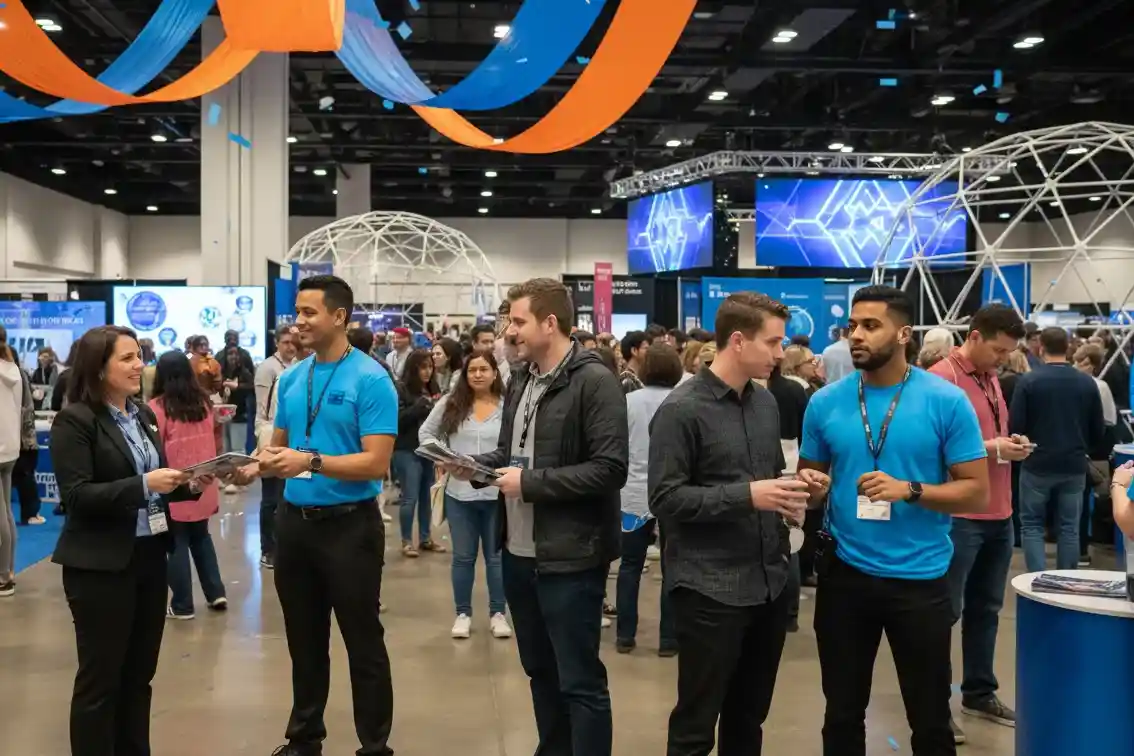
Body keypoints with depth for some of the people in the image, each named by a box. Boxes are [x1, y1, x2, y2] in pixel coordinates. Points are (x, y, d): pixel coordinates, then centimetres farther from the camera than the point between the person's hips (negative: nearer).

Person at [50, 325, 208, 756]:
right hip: (101, 566, -7)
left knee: (139, 673, 16)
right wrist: (144, 485, -26)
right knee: (99, 677, 5)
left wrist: (189, 485, -4)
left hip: (149, 556, 7)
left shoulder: (142, 414, 9)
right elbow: (76, 496, -19)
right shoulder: (75, 420, -12)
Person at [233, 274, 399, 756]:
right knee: (304, 641, 19)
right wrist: (255, 468, -5)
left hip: (349, 525, -6)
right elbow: (279, 446, 15)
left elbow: (375, 462, -19)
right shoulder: (291, 379, 7)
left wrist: (312, 461, -27)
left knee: (363, 644, 4)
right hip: (294, 520, 6)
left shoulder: (370, 380, -13)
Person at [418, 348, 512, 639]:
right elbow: (426, 433, 10)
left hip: (497, 493, -2)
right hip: (459, 492, 2)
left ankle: (497, 613, 22)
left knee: (496, 556, 10)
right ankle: (463, 613, 24)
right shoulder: (450, 404, 2)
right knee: (463, 556, 12)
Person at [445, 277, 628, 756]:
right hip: (518, 553, 8)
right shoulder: (520, 380, 11)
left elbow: (610, 469, -21)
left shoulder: (594, 382, -14)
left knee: (580, 682, 2)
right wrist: (473, 465, 0)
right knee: (540, 671, 20)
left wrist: (531, 482, -19)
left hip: (569, 557, -8)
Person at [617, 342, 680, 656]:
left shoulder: (628, 401, -2)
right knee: (672, 569, 7)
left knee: (630, 566, 12)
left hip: (635, 495, 1)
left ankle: (625, 635, 15)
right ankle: (668, 639, 10)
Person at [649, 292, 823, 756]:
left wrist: (789, 494, -1)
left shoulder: (766, 403, 10)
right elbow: (664, 499, -17)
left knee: (749, 716, 19)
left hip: (769, 583, 7)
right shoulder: (681, 409, -14)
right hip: (710, 591, -7)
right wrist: (745, 496, -23)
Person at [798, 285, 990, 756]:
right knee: (842, 713, 18)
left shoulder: (946, 401, -9)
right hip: (844, 573, 3)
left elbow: (976, 491, -8)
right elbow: (808, 478, 9)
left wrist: (909, 490, -22)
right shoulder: (825, 402, -1)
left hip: (920, 579, -2)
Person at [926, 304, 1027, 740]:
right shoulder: (941, 378, -14)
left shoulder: (991, 379, 13)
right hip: (958, 515, -8)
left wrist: (1011, 444, 3)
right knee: (945, 610, 1)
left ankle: (979, 693, 29)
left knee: (986, 608, 16)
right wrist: (991, 448, -19)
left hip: (998, 514, 8)